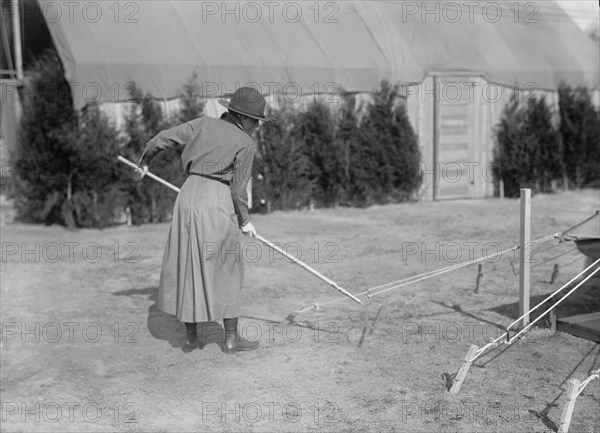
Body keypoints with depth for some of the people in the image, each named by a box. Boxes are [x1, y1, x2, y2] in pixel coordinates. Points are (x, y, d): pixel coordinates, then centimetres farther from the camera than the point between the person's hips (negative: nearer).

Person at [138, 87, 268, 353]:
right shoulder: (245, 144, -3)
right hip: (217, 202, -5)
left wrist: (145, 160, 30)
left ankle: (191, 337, 18)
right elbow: (238, 189, -4)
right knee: (226, 269, 7)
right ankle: (231, 338, 12)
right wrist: (244, 221, 10)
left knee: (187, 267, 12)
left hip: (189, 195, 5)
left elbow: (162, 139, 11)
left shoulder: (204, 124, 9)